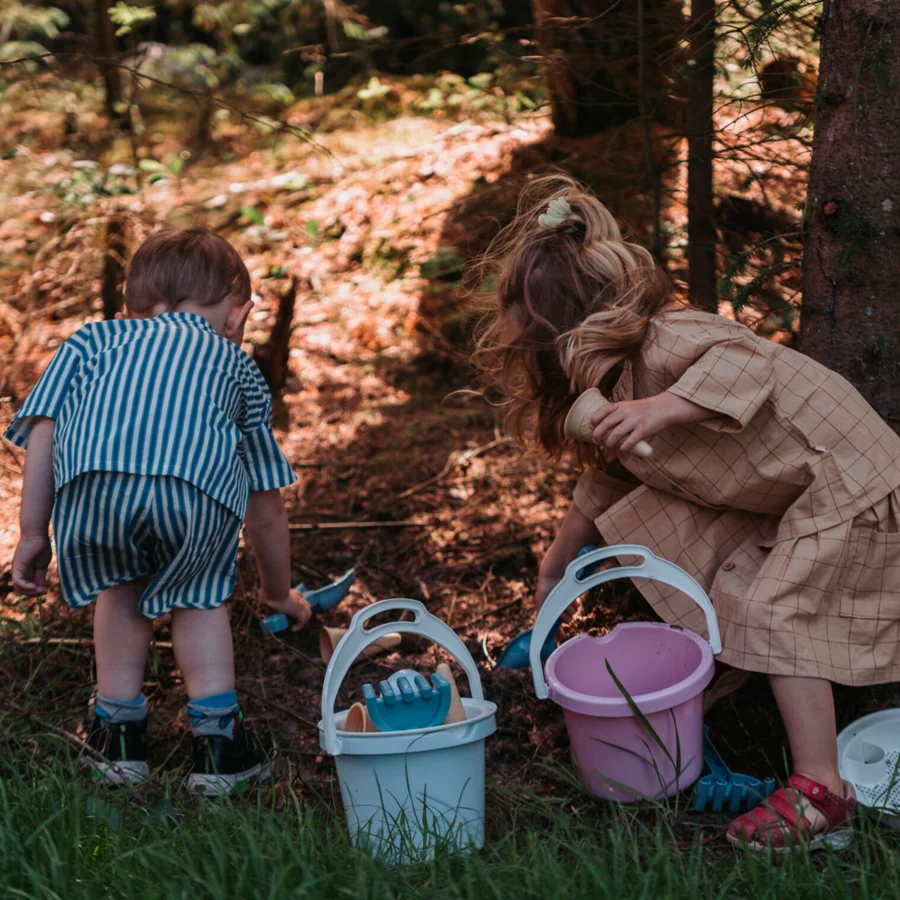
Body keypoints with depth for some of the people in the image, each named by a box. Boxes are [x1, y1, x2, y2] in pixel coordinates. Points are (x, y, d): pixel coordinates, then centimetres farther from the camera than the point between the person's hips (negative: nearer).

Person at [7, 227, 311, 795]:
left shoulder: (95, 337, 38)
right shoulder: (238, 364, 38)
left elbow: (44, 428, 20)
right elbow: (267, 510, 42)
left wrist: (33, 533, 22)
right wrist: (279, 593, 55)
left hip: (92, 478, 0)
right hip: (199, 485, 0)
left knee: (119, 589, 29)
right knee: (198, 595, 27)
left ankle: (121, 737, 32)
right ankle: (217, 741, 26)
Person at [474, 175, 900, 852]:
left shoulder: (663, 343, -25)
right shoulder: (608, 381, 7)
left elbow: (745, 361, -43)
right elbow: (606, 482, 19)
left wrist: (659, 410, -51)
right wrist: (554, 568, 24)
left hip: (843, 476, -10)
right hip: (775, 492, 10)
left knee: (775, 611, -17)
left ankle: (821, 796, -17)